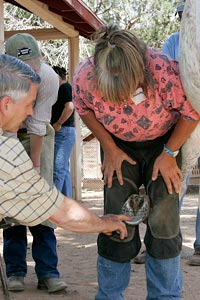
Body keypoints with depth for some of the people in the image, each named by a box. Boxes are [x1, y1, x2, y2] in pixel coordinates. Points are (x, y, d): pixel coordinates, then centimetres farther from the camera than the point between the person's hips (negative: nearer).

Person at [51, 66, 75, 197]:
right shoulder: (62, 89, 20)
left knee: (58, 169, -12)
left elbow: (69, 107, -24)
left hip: (63, 132, -11)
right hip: (62, 133, 11)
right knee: (64, 169, 12)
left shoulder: (65, 87, -9)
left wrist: (58, 124, -17)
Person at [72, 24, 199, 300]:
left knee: (163, 217, -9)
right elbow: (83, 108, -4)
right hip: (120, 145, 2)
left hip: (163, 143, -1)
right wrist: (109, 149, -7)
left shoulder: (165, 71, -37)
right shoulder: (85, 77, -28)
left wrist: (169, 154, -14)